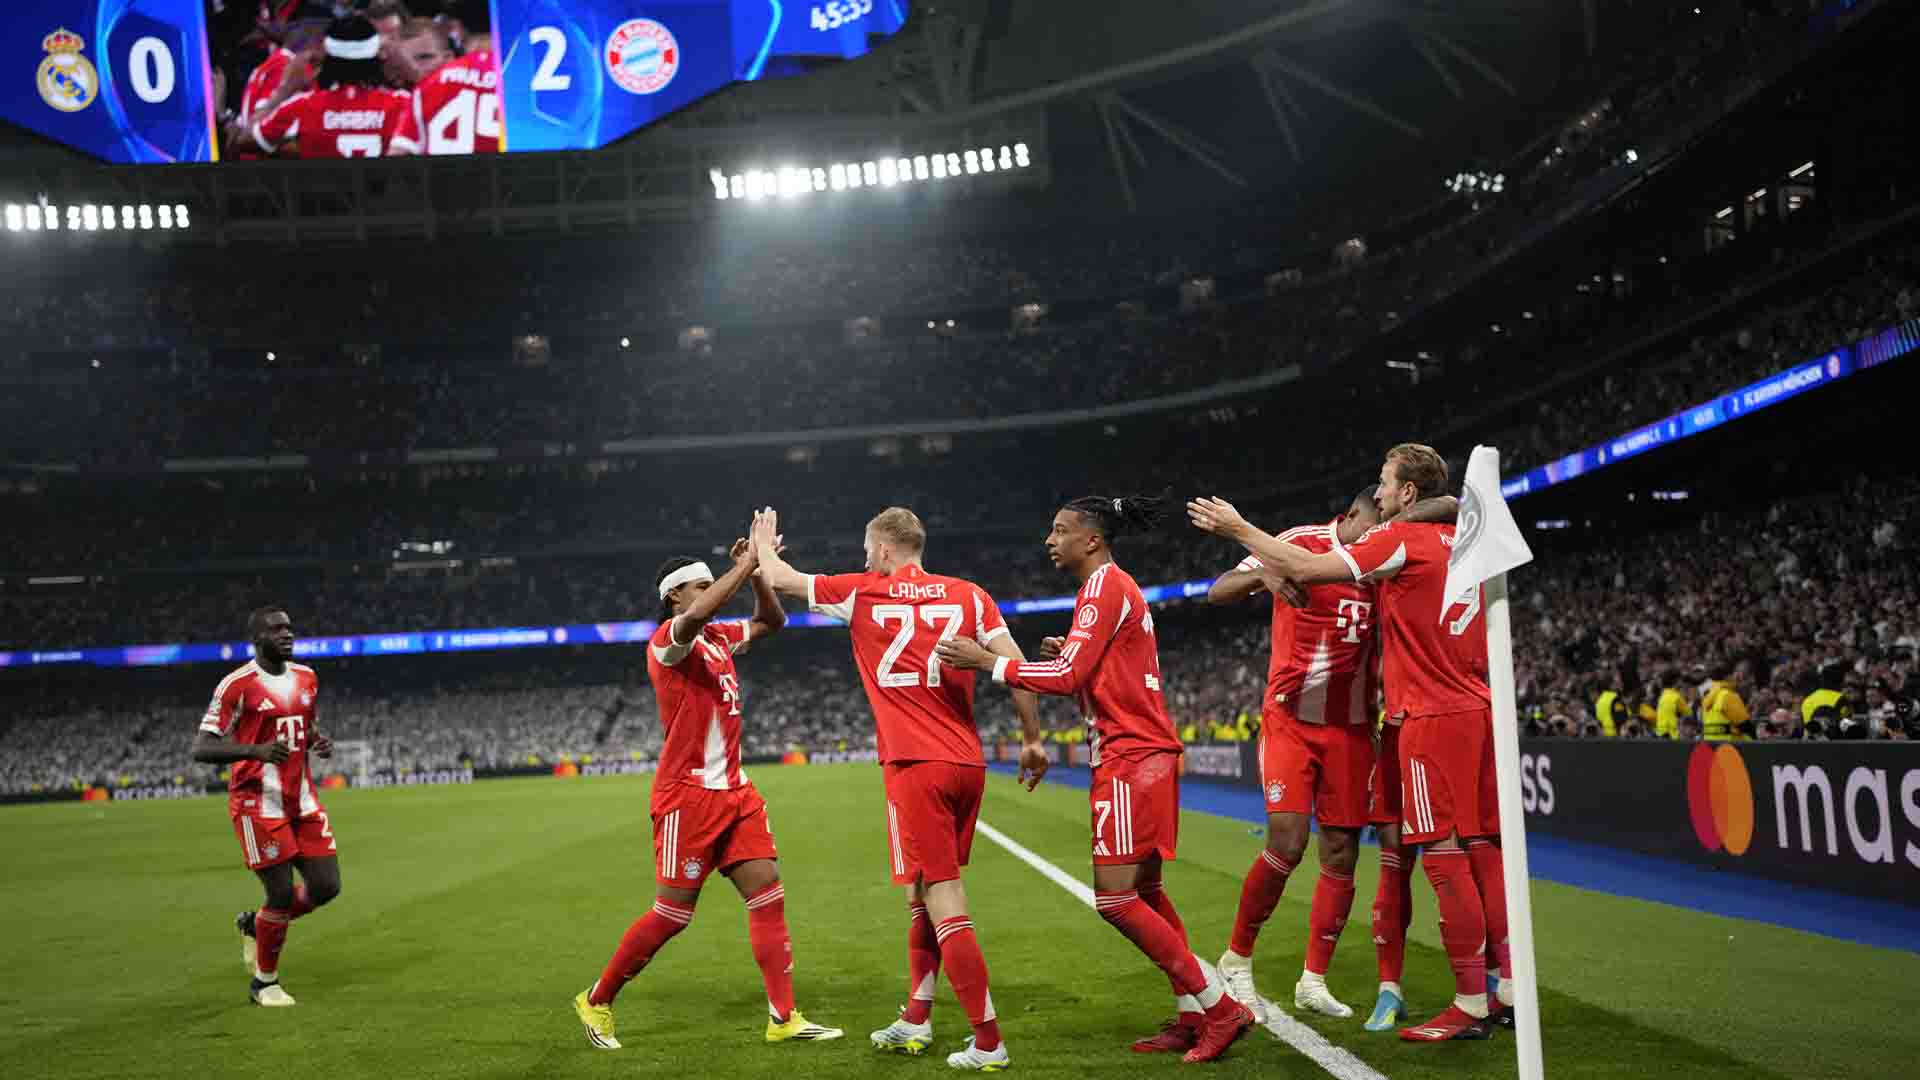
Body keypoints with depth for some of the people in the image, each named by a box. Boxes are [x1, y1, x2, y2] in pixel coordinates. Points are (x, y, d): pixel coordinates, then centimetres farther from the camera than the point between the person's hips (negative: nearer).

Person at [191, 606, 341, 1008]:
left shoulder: (306, 677, 8)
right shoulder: (237, 685, -12)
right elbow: (201, 749, -15)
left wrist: (320, 742, 0)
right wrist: (256, 750, -30)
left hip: (302, 800, 6)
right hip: (258, 804, -6)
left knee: (326, 886, 2)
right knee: (282, 893, -5)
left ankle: (255, 925, 30)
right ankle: (264, 982, 18)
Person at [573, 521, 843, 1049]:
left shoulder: (718, 638, 13)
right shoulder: (667, 639, -12)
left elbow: (772, 621, 24)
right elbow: (696, 615, -35)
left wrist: (757, 571, 7)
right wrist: (746, 565, -27)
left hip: (735, 791, 8)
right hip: (688, 794, -8)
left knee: (768, 893, 0)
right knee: (672, 914, 0)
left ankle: (783, 1017, 3)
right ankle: (596, 1000, 19)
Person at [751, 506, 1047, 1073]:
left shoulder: (862, 594, 1)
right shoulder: (968, 594, 7)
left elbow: (779, 578, 15)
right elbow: (1016, 666, 0)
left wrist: (762, 541, 36)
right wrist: (1032, 740, 9)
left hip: (915, 768, -5)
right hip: (968, 764, 5)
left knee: (945, 904, -4)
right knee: (924, 895, 20)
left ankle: (988, 1043, -4)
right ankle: (915, 1021, 29)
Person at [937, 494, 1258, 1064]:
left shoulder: (1104, 585, -11)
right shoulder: (1118, 588, 20)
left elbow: (1066, 676, -17)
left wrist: (986, 661, -12)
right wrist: (1068, 653, 10)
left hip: (1131, 758, -10)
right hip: (1142, 754, 10)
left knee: (1115, 899, -11)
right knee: (1144, 892, 12)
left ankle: (1220, 1006, -6)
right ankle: (1193, 1016, 16)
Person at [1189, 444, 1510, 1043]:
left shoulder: (1402, 539, -11)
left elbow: (1305, 569, -15)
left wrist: (1238, 529, -5)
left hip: (1432, 718, -8)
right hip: (1476, 708, 8)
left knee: (1446, 858, -4)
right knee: (1482, 850, 12)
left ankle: (1471, 1005, 1)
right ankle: (1511, 988, 17)